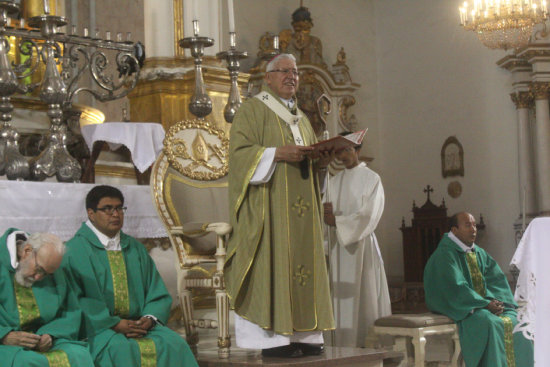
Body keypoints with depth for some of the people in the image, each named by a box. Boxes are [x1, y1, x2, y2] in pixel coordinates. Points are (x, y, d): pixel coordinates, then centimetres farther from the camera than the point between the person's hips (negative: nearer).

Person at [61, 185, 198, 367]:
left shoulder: (135, 249, 19)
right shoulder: (76, 250, 1)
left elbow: (158, 293, 16)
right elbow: (75, 299, -9)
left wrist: (150, 318, -6)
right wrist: (114, 324, -16)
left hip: (139, 323, 5)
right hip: (98, 327, -5)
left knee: (174, 344, -22)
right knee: (120, 349, -36)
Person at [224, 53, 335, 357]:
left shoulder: (301, 118, 24)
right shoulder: (252, 110, 2)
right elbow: (239, 151, -10)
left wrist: (320, 162, 3)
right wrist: (278, 153, -21)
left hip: (301, 205, 7)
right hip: (269, 206, -7)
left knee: (301, 262, 3)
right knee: (271, 265, -11)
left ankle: (302, 334, 5)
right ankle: (272, 338, -10)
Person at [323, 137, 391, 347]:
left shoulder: (371, 178, 0)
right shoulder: (335, 181, 17)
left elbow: (369, 216, -9)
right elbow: (325, 210, 14)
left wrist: (337, 221, -10)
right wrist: (325, 211, -9)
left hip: (361, 245, -5)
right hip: (338, 246, 5)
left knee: (364, 298, -6)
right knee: (342, 298, 1)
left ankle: (368, 344, -5)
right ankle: (344, 345, 2)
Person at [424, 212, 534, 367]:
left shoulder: (480, 253, 16)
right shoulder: (444, 255, -9)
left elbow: (497, 279, 9)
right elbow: (456, 289, -18)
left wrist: (495, 300, -12)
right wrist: (486, 304, -20)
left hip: (486, 303, 7)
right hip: (460, 310, -7)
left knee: (516, 321, -15)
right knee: (491, 323, -32)